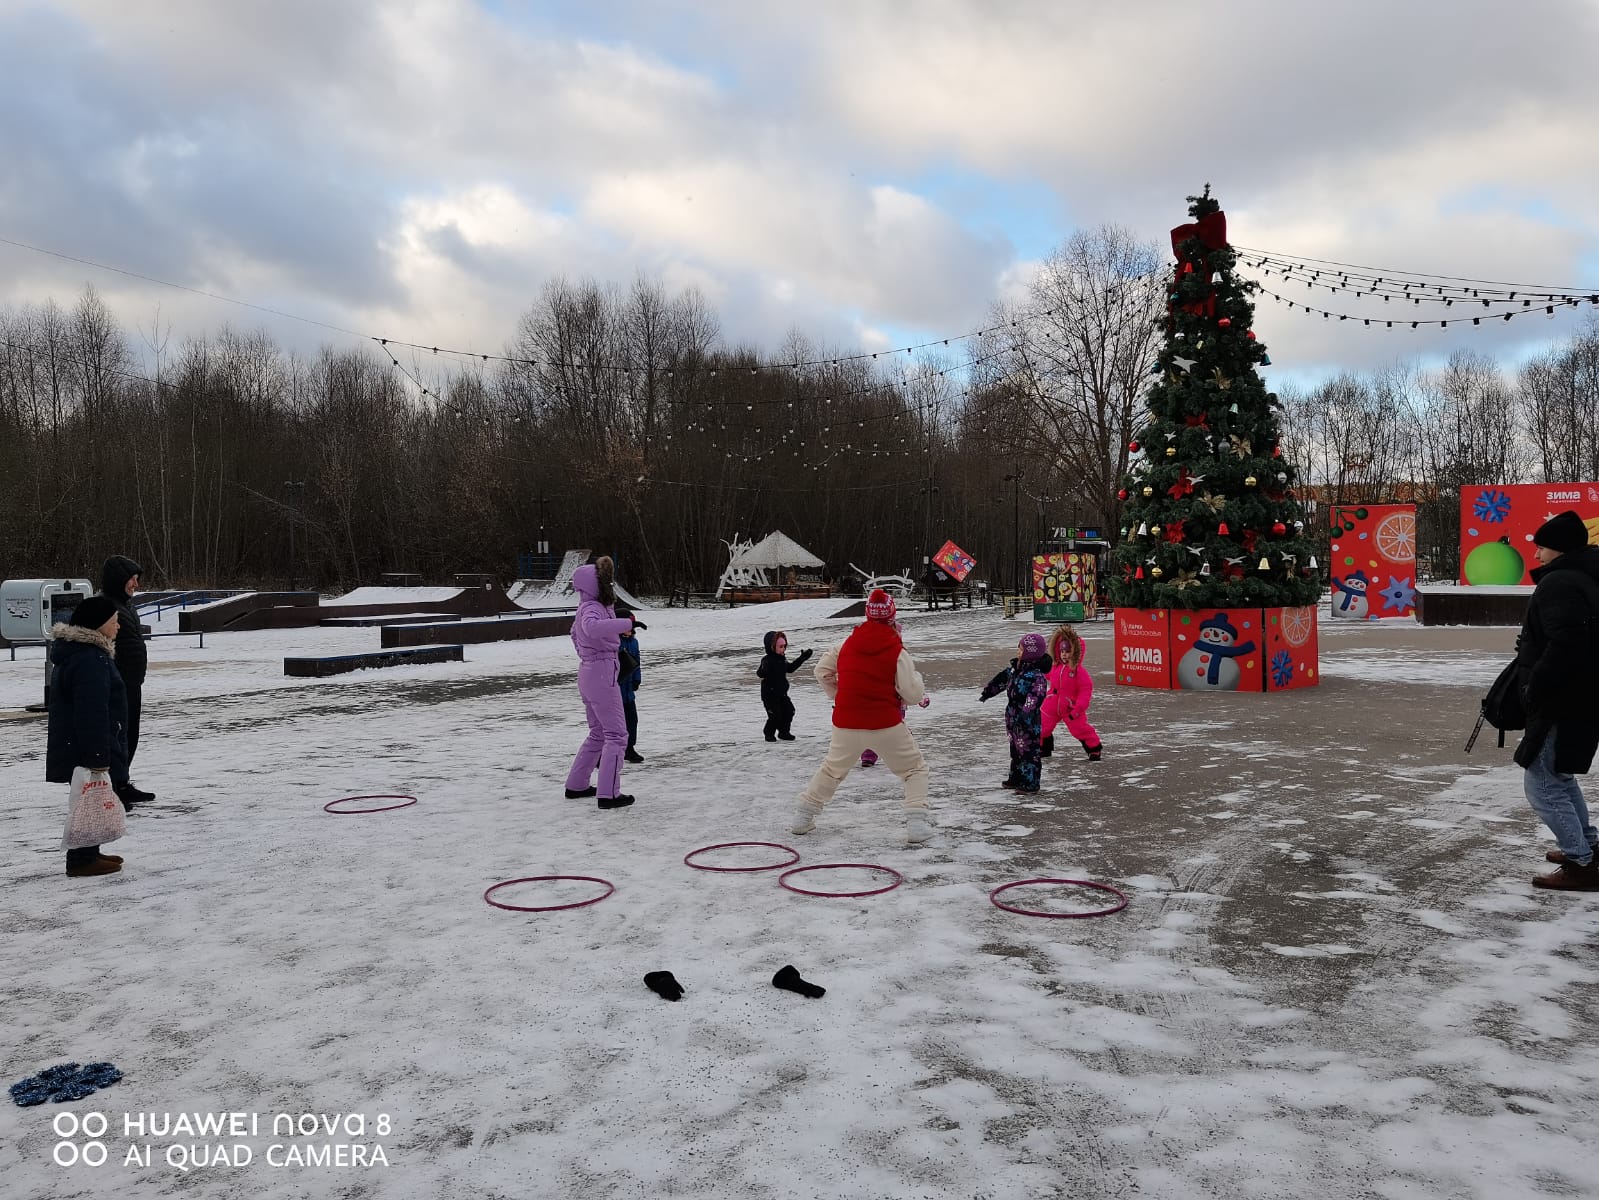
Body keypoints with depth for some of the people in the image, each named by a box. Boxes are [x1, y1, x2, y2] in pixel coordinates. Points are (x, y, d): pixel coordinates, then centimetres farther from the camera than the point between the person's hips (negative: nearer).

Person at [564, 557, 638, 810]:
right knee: (617, 734, -5)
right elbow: (592, 628, -43)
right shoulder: (592, 608, -19)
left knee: (598, 733, 20)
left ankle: (576, 785, 25)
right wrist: (626, 623, -39)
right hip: (602, 674, -10)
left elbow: (575, 633, 30)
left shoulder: (587, 607, 12)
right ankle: (609, 793, -7)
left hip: (588, 672, 10)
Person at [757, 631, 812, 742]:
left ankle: (784, 732, 24)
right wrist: (763, 670, -56)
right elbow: (761, 673, -31)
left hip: (781, 693, 8)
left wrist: (802, 658, 22)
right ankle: (769, 733, 15)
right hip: (769, 694, -8)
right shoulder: (767, 660, -19)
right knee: (775, 715, -8)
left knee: (789, 711, 7)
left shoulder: (782, 658, 7)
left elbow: (790, 668, 22)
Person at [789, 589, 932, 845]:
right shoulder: (897, 651, -9)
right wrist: (917, 678, 12)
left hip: (847, 723, 4)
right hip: (885, 724, -4)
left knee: (832, 769, 25)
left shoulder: (848, 643, 4)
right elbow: (913, 694, -9)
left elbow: (822, 671, 15)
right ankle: (917, 823, -3)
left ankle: (802, 816, 30)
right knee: (915, 770, 12)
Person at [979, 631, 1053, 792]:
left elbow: (1036, 696, -29)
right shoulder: (1016, 668, 8)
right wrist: (988, 691, 32)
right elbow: (1003, 678, 24)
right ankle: (1015, 779, 33)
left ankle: (1030, 784, 7)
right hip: (1014, 718, 10)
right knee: (1016, 749, 20)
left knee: (1029, 750, -1)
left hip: (1029, 721, -10)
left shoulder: (1037, 675, -21)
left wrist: (1027, 711, -37)